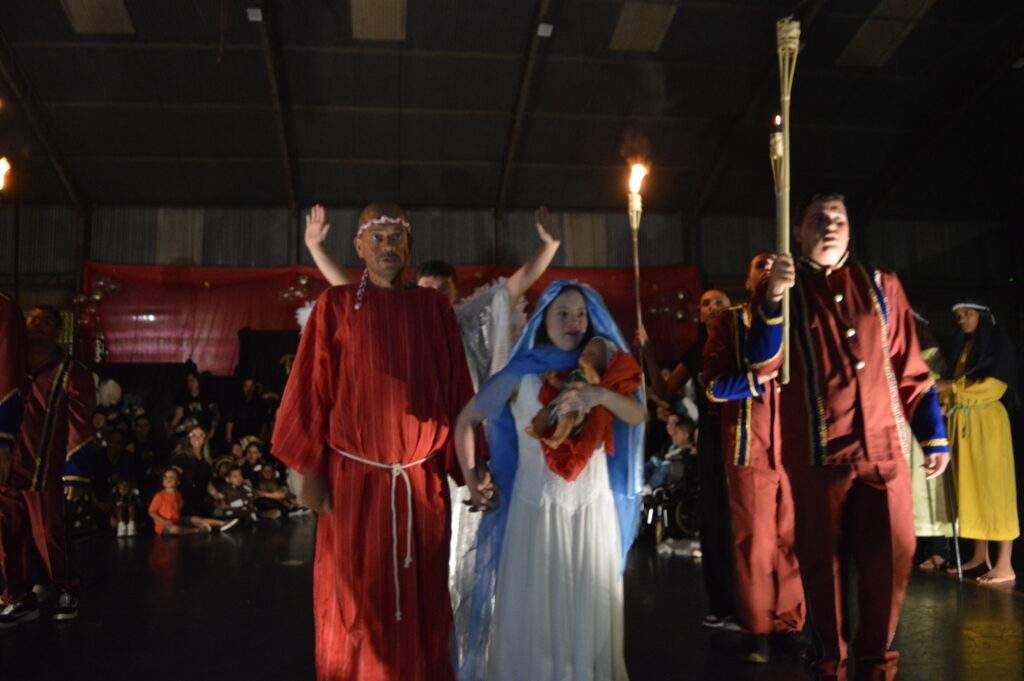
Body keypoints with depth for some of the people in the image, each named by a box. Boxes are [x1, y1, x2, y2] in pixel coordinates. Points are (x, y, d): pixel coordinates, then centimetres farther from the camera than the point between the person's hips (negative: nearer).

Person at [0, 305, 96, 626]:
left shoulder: (71, 373, -4)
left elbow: (80, 427, -7)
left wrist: (75, 475, -11)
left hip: (44, 471, -4)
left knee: (48, 536, 3)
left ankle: (67, 591, 23)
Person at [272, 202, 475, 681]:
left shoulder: (434, 307, 7)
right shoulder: (336, 306, 1)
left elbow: (457, 390, 5)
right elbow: (311, 390, -2)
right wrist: (311, 470, -7)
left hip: (424, 484, 2)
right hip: (354, 480, -2)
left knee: (422, 604, 10)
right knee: (355, 603, 6)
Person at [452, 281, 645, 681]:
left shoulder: (601, 369, 5)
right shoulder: (521, 375, -2)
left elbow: (638, 416, -9)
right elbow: (466, 421, 5)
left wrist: (601, 395, -27)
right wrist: (471, 483, 2)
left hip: (594, 506, 2)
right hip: (536, 505, -2)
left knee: (589, 604, 9)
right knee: (534, 602, 4)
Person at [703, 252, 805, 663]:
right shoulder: (728, 323, 7)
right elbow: (715, 386, -2)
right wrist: (760, 375, -15)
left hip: (796, 443, 2)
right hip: (750, 445, -2)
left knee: (794, 537, 3)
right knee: (754, 539, 1)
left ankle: (791, 622, 15)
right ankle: (758, 628, 10)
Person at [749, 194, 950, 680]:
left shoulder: (882, 286, 12)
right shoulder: (783, 292, 5)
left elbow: (911, 368, 14)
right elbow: (763, 365, -11)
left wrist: (935, 436, 11)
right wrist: (773, 299, -26)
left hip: (884, 445, 2)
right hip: (817, 451, -2)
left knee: (892, 555, 3)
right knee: (824, 559, 6)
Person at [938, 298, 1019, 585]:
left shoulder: (998, 343, -1)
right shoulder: (962, 346, 18)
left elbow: (995, 385, -12)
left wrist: (950, 386, -16)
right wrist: (945, 402, -2)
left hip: (986, 422, -6)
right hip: (962, 423, 7)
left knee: (993, 487, -7)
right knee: (971, 487, 6)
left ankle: (1005, 566, -5)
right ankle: (980, 557, 13)